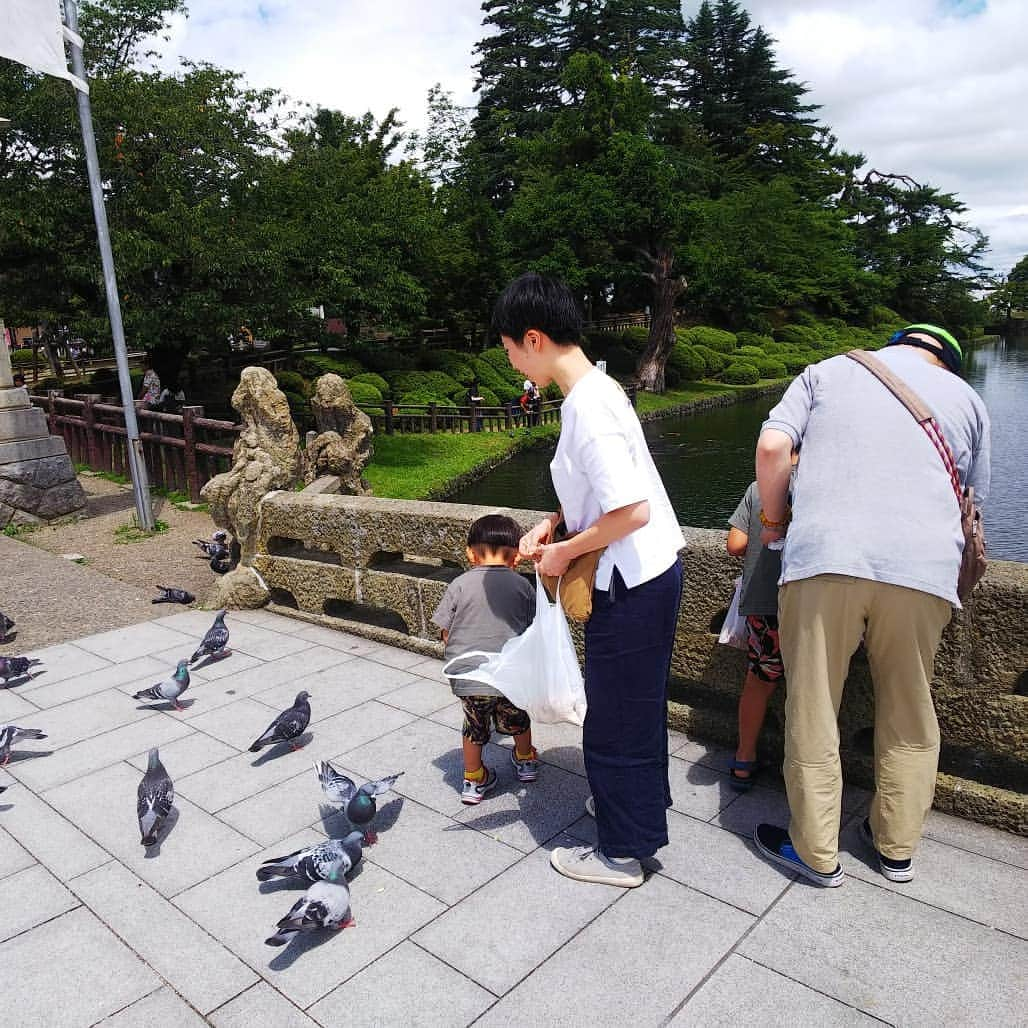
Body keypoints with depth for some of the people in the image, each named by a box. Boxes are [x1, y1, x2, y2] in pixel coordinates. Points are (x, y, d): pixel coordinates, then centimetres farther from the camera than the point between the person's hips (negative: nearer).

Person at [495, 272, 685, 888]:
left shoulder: (587, 407, -23)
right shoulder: (598, 389, 7)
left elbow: (632, 511, -28)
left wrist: (565, 552, -14)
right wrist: (553, 524, 7)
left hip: (632, 586, -10)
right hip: (650, 575, 10)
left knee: (615, 719, 6)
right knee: (638, 702, 26)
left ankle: (624, 853, 25)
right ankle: (642, 798, 48)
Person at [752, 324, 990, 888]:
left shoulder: (828, 370, 17)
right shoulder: (965, 397, 21)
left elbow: (771, 446, 1)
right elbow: (972, 501, 23)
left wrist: (775, 521, 14)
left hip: (824, 557, -2)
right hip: (924, 567, 2)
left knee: (813, 712, 9)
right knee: (910, 717, 19)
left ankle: (816, 852, 21)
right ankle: (896, 847, 33)